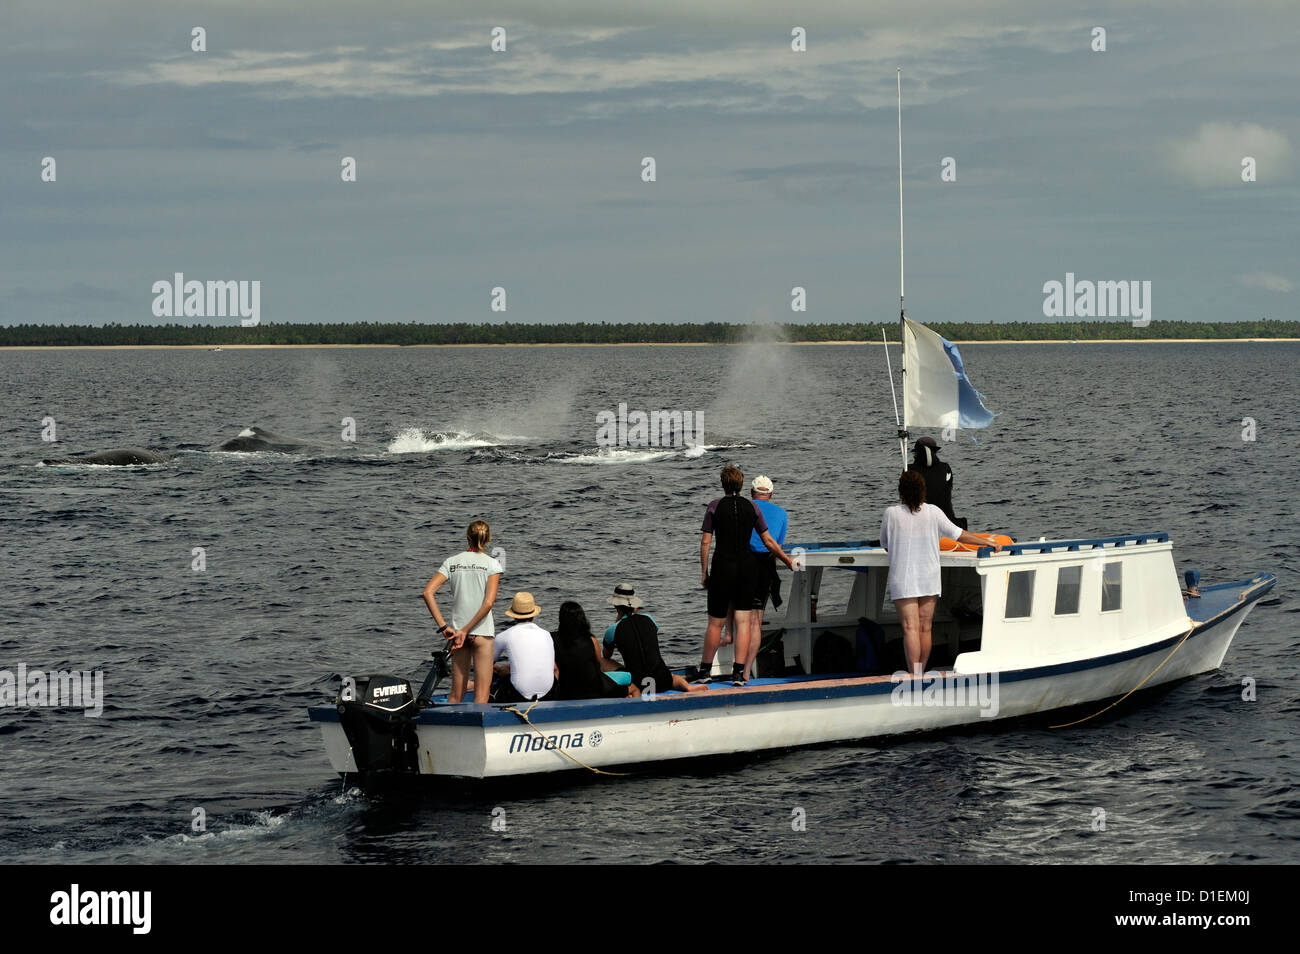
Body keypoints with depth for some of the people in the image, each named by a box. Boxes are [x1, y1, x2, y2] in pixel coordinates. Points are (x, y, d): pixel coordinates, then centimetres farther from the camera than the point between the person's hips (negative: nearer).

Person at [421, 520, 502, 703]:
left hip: (457, 630, 3)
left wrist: (444, 626, -7)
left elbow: (428, 593, -5)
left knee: (456, 695, 11)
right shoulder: (492, 564, -4)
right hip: (481, 632, -3)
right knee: (481, 696, -2)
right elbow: (488, 603, -14)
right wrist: (465, 631, -11)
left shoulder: (451, 562, 5)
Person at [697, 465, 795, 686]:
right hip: (747, 566, 2)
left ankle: (705, 670, 15)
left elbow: (705, 542, -4)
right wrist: (788, 561, 19)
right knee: (744, 621, 2)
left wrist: (704, 572, 3)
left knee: (716, 622, 7)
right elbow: (768, 541, 7)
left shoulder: (715, 506, -3)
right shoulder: (752, 507, 3)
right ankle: (740, 673, -3)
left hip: (723, 566, -2)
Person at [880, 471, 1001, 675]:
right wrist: (989, 543, 15)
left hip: (903, 580, -2)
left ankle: (914, 676, -15)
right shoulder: (933, 512, -2)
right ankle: (921, 675, 15)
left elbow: (884, 543, 8)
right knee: (925, 628, 9)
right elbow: (959, 534, 4)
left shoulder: (891, 514, -6)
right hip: (929, 580, 2)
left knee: (910, 628, -7)